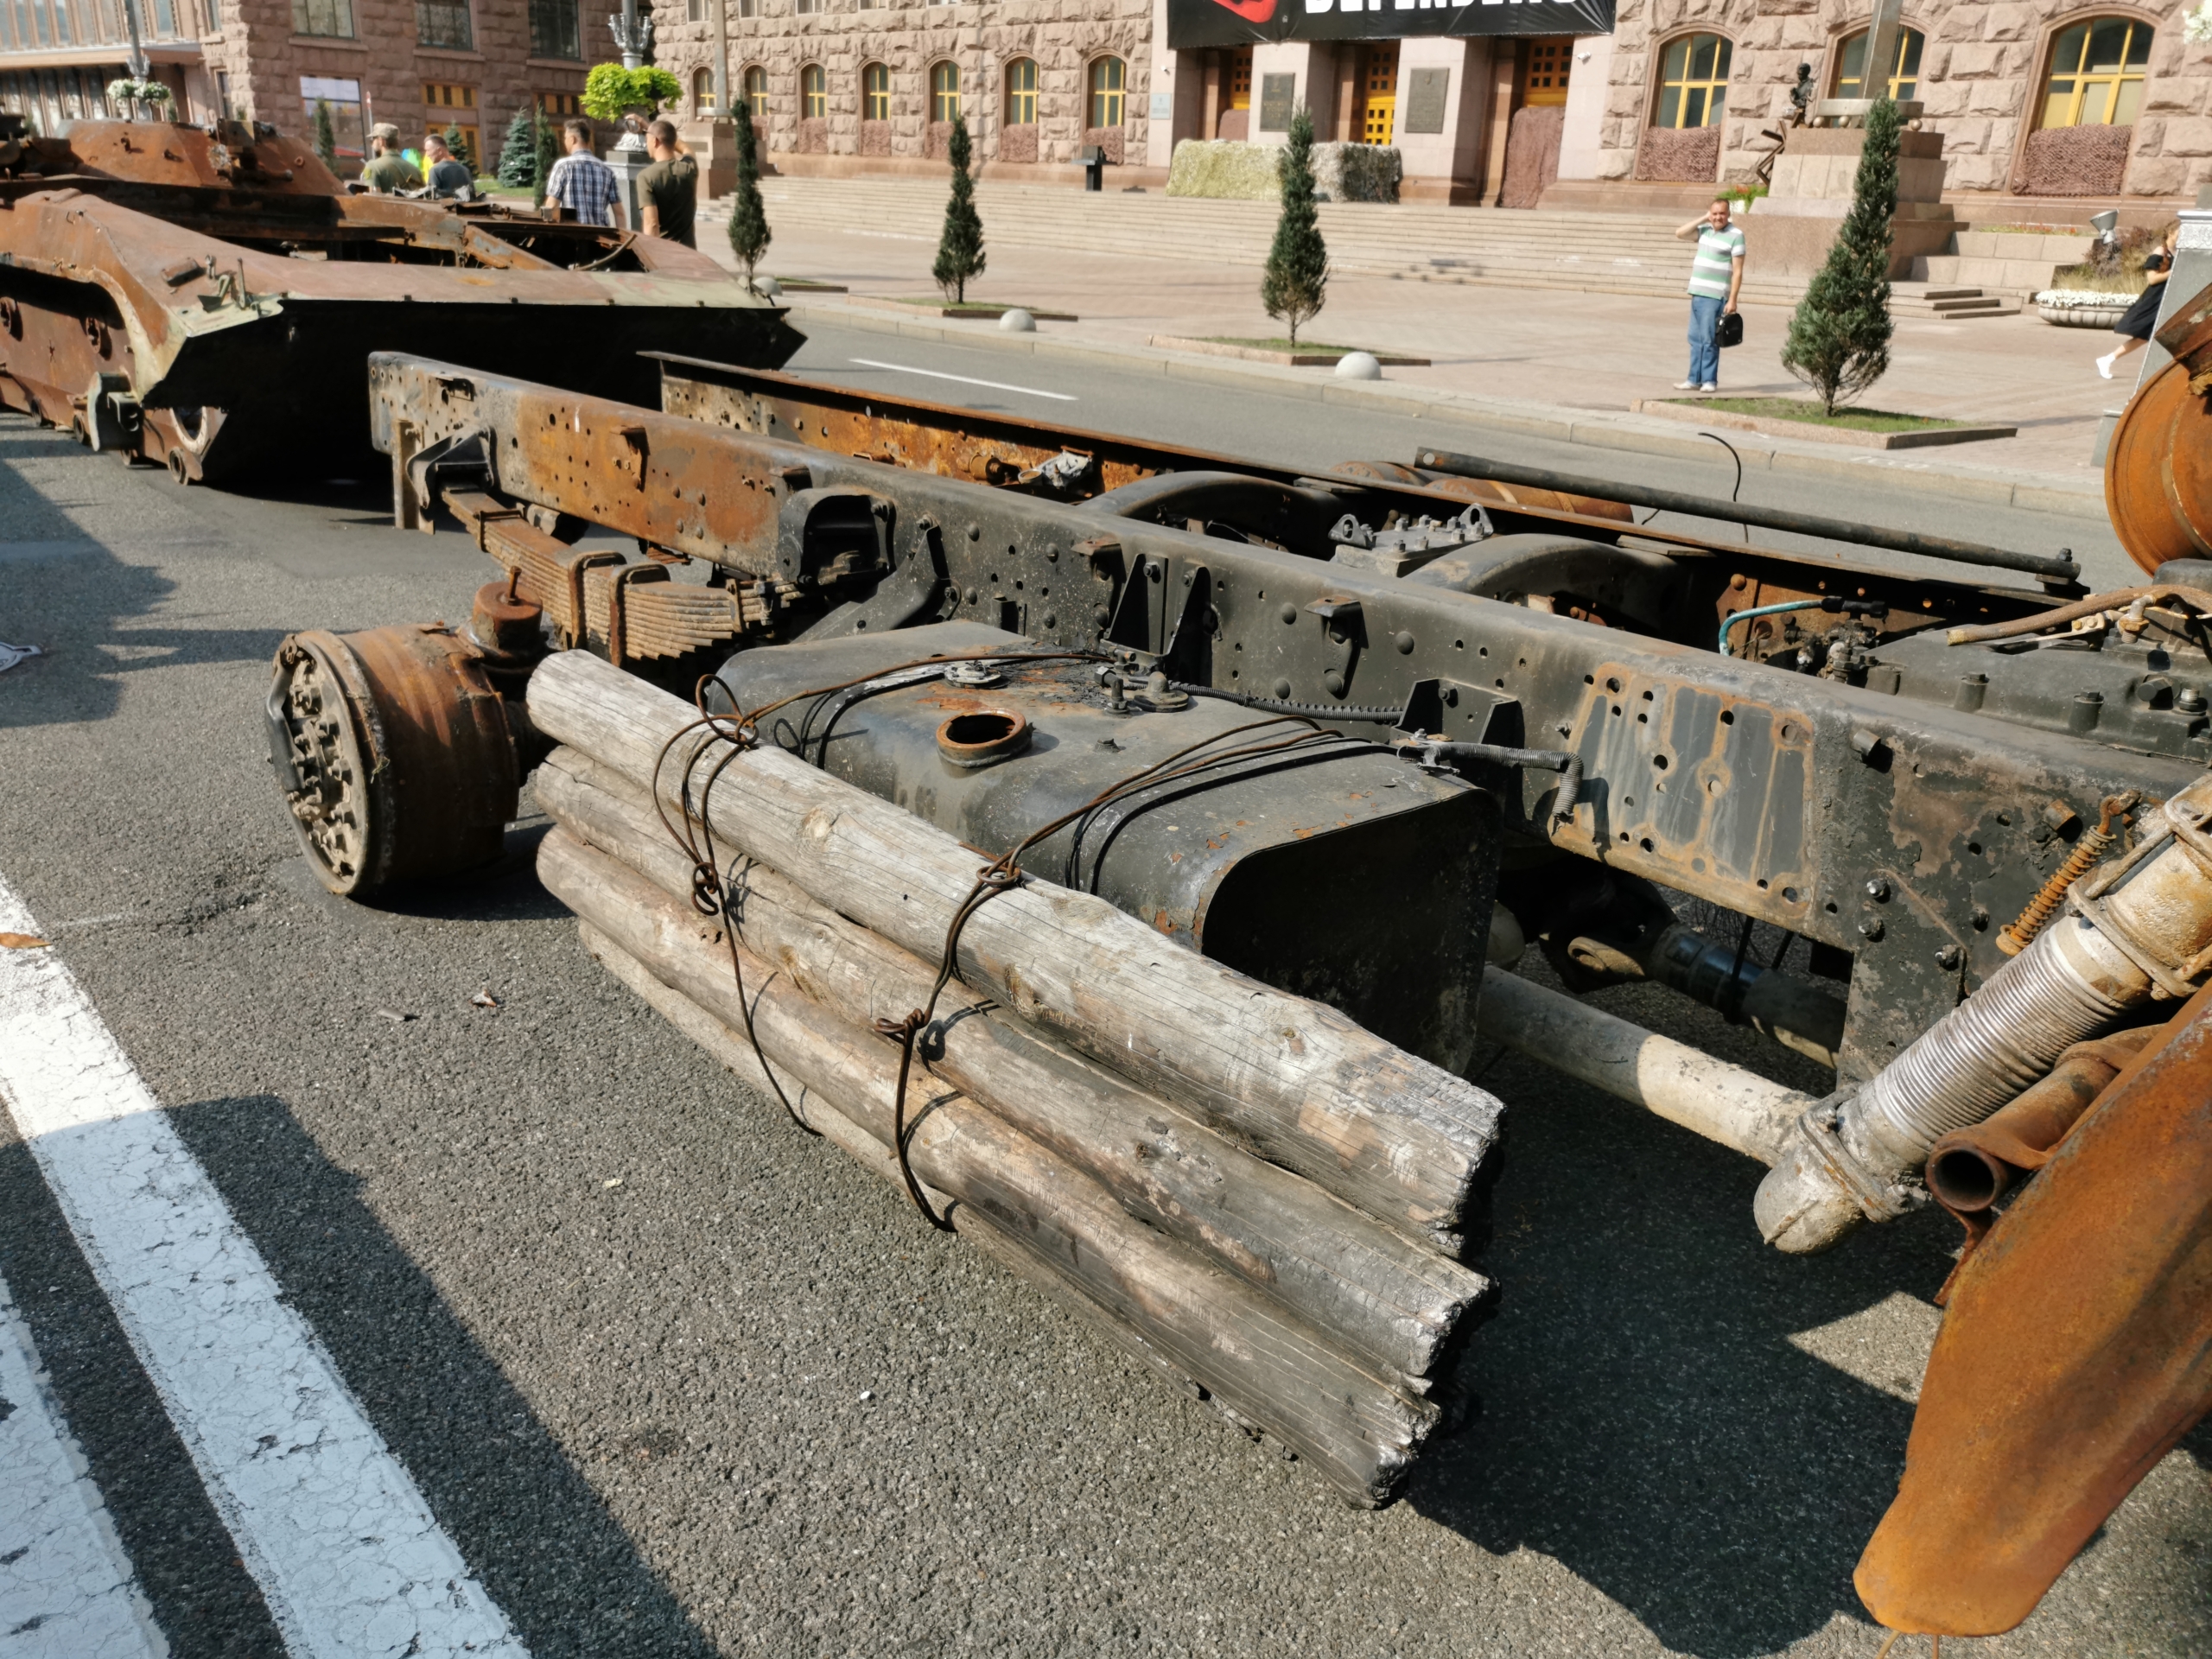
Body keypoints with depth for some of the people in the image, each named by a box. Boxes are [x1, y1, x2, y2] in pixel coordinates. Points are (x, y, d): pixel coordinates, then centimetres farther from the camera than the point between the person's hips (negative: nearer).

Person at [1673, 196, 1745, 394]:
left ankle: (1709, 381, 2)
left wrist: (1732, 300, -16)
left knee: (1708, 339, -5)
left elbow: (1737, 271, -11)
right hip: (1697, 293, 6)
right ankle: (1695, 379, 14)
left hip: (1715, 296, -6)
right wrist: (1702, 219, -1)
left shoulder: (1735, 235, -8)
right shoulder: (1704, 229, 10)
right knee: (1695, 338, 8)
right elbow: (1680, 234, 4)